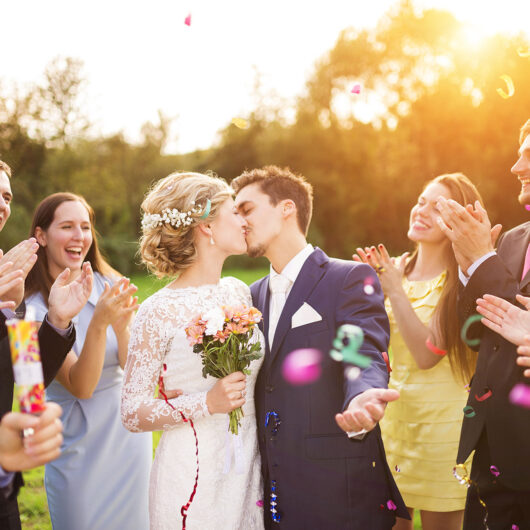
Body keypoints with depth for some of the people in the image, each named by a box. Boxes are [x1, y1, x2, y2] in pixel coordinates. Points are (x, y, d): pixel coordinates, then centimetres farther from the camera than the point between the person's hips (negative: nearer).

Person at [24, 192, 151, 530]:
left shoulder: (111, 286, -6)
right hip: (78, 449, -3)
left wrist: (122, 327, -28)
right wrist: (99, 323, -35)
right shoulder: (32, 308, -14)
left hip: (130, 439, 3)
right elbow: (80, 386, -21)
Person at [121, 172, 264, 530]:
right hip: (193, 478, -6)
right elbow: (132, 413, -12)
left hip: (249, 470, 6)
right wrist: (207, 404, -22)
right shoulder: (160, 312, -13)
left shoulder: (239, 292, 5)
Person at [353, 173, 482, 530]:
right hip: (394, 416, 5)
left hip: (442, 421, -5)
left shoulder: (461, 283, -13)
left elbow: (427, 353, -20)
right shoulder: (398, 270, 4)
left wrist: (395, 289, -20)